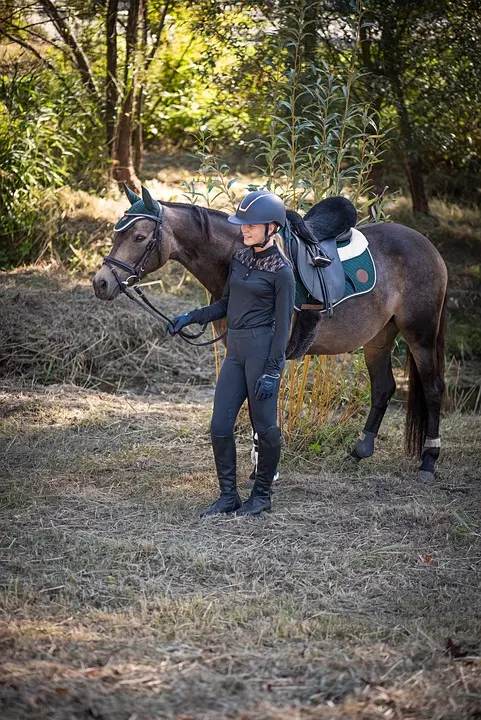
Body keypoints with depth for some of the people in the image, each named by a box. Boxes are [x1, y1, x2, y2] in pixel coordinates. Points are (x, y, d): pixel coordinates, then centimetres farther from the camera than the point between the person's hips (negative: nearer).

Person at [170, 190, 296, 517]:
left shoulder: (281, 270, -10)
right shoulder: (240, 258, 11)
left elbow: (282, 325, -11)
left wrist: (272, 371, -15)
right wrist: (192, 317, 7)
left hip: (263, 350, -7)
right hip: (235, 349, 7)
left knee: (265, 426, 3)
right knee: (220, 427, 4)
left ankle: (262, 495, 17)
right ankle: (229, 496, 13)